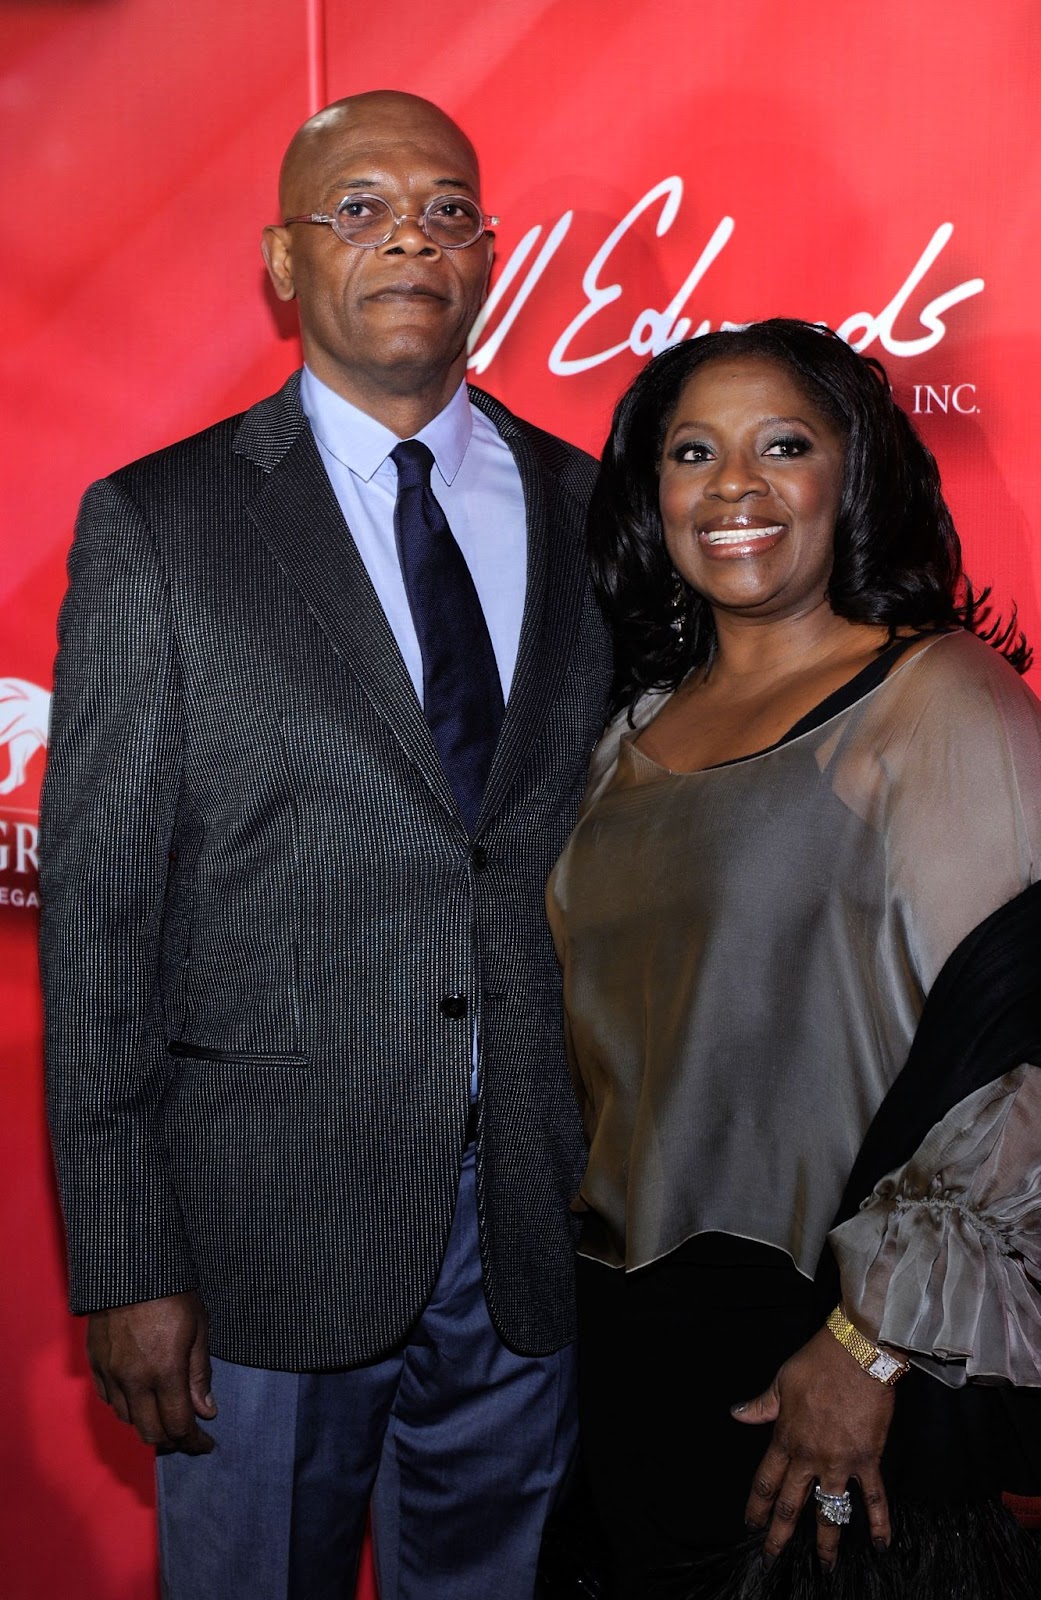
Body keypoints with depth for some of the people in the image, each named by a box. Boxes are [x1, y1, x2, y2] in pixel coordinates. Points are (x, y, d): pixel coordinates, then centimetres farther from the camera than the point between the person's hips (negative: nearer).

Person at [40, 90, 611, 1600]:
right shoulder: (158, 525, -3)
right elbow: (96, 898, -6)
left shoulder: (591, 510, 6)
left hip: (546, 1222, 3)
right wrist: (126, 1264, -10)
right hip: (269, 1225, -2)